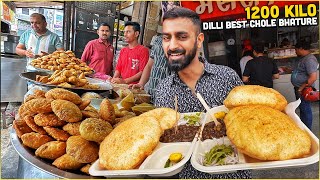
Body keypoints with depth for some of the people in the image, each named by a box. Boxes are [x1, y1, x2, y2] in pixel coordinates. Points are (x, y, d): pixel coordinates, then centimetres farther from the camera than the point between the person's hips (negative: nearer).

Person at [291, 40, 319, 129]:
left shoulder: (309, 59, -20)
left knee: (305, 110, 1)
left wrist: (301, 88, -23)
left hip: (304, 90, -10)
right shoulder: (303, 58, 12)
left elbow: (313, 77, -27)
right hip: (299, 89, 10)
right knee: (302, 109, 19)